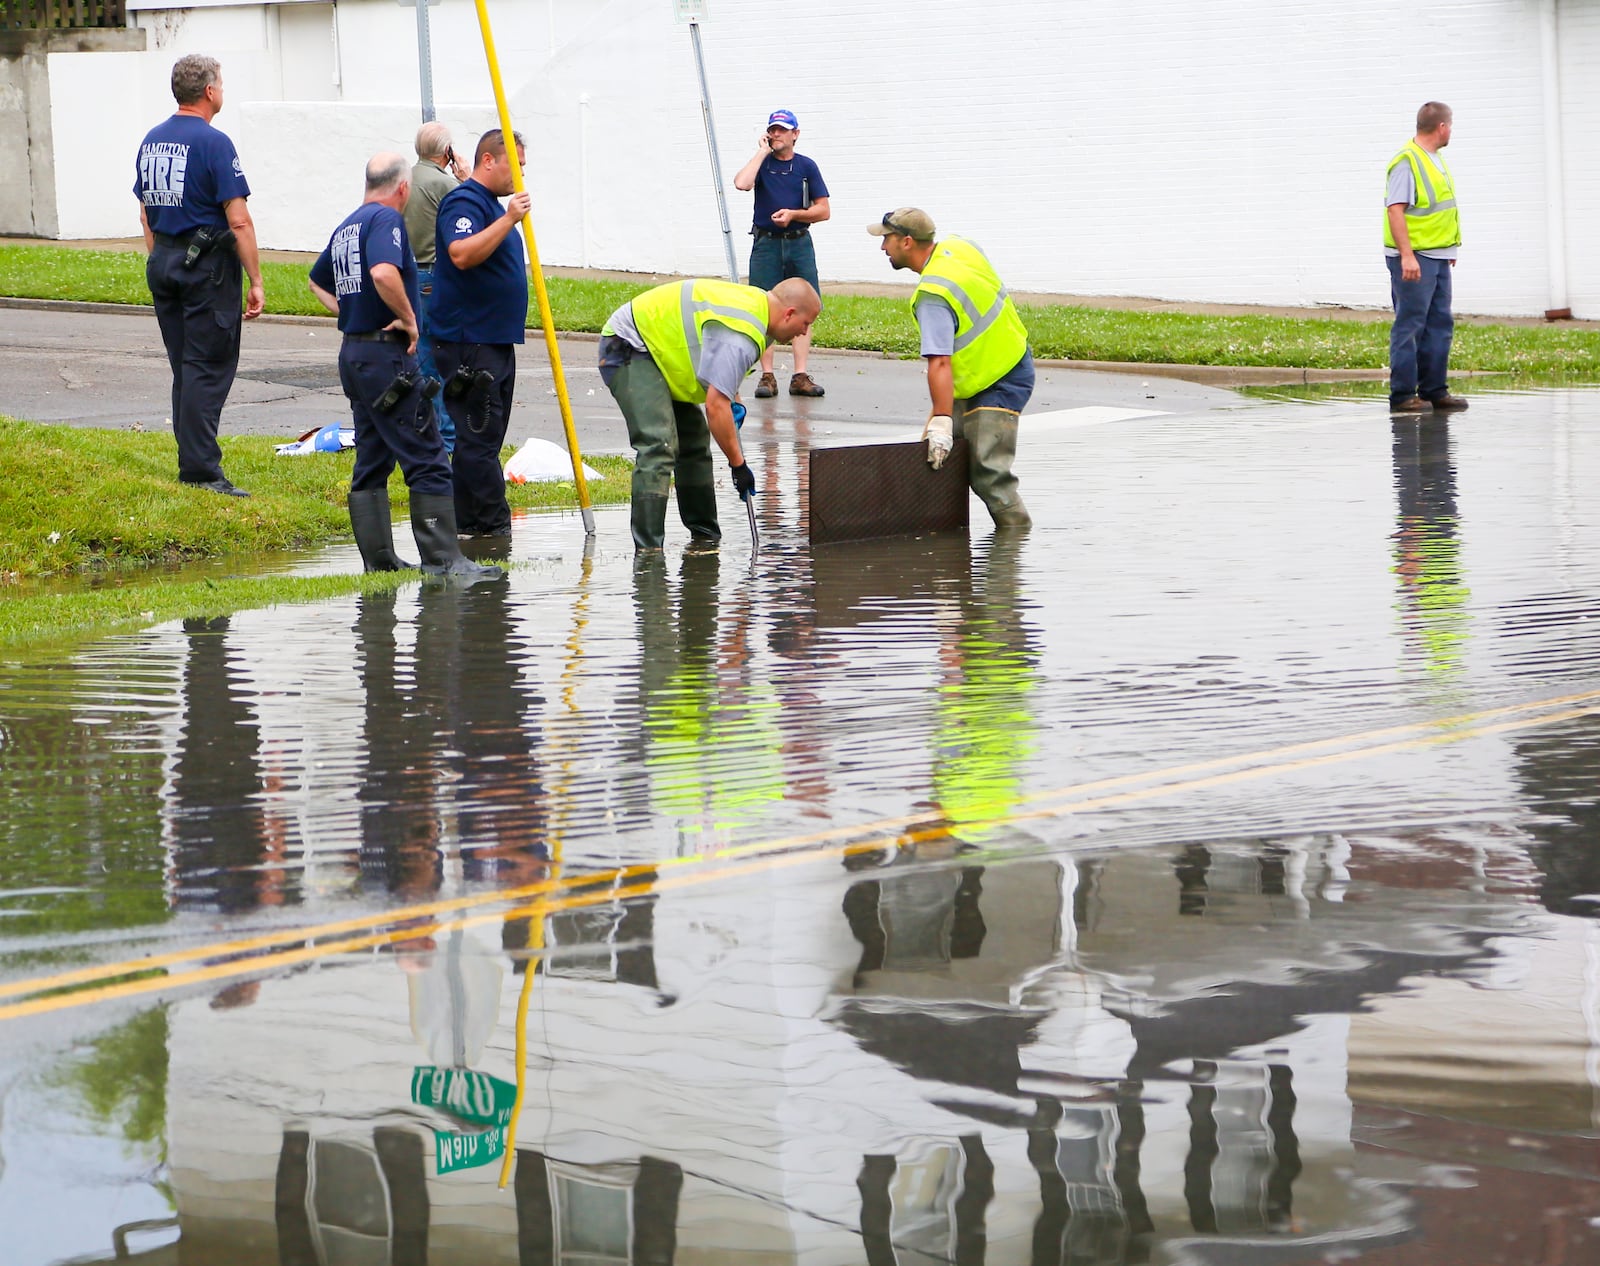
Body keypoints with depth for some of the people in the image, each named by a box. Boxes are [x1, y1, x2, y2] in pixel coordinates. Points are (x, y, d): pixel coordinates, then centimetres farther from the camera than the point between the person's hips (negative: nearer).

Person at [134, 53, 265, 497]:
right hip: (209, 262, -7)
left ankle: (192, 464, 16)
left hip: (164, 264, 7)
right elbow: (239, 221, -16)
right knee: (208, 369, -6)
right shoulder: (213, 143, -14)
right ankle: (201, 469, -9)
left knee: (185, 369, 13)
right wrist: (255, 282, -13)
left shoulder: (152, 140, 10)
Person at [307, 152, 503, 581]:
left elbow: (318, 282, 32)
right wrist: (409, 319, -17)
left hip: (353, 352, 10)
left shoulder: (346, 227, 16)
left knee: (371, 461, 12)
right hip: (387, 355, -10)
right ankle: (443, 560, -10)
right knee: (427, 461, -8)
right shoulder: (386, 219, -12)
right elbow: (383, 273, -30)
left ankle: (378, 560, 12)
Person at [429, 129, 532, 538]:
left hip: (496, 339, 11)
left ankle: (471, 525, 14)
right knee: (479, 438, -9)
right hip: (468, 341, -11)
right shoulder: (463, 202, -13)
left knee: (483, 439, 11)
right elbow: (462, 254, -31)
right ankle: (493, 526, -10)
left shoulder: (493, 204, 20)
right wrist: (508, 220, -33)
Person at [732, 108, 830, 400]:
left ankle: (800, 376, -1)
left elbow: (823, 211, 6)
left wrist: (793, 214, -10)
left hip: (799, 243, 1)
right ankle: (767, 376, -1)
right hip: (766, 244, -1)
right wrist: (762, 152, -8)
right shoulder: (761, 163, 6)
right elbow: (741, 183, -17)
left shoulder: (806, 167, 8)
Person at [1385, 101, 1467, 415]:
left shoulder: (1435, 160, 16)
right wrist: (1407, 255, -27)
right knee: (1409, 326, -7)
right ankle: (1403, 395, -5)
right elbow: (1395, 210, -21)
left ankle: (1434, 390, 18)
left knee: (1440, 324, 11)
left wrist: (1449, 250, 25)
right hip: (1413, 258, -10)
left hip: (1438, 258, 10)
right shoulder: (1407, 162, -15)